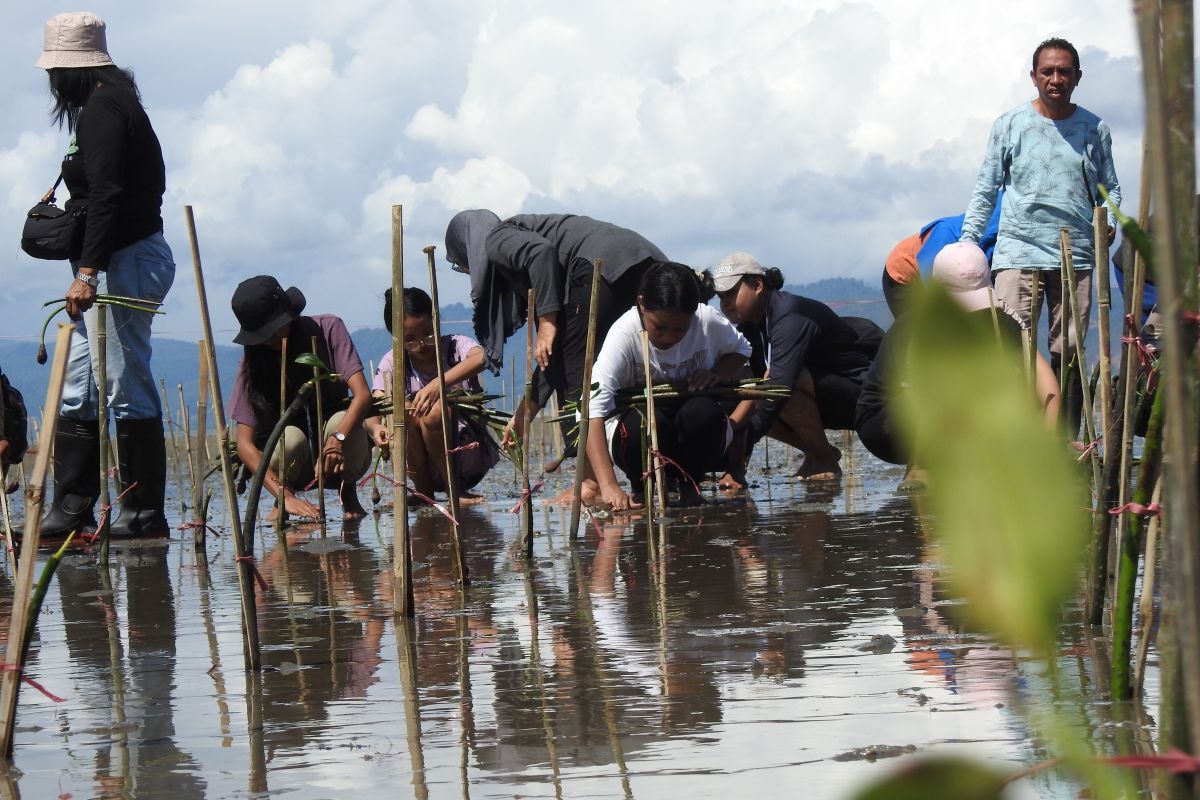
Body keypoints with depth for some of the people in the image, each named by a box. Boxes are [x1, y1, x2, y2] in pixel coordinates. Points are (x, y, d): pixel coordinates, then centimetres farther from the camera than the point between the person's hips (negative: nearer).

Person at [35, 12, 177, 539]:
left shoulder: (102, 110, -13)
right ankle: (71, 509, 10)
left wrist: (87, 271, -29)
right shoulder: (116, 102, 17)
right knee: (77, 390, 9)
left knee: (127, 387, -7)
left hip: (124, 261, -11)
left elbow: (106, 194, -23)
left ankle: (145, 511, -3)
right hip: (118, 263, 11)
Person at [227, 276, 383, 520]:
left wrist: (337, 439, -42)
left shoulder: (327, 329, -11)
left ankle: (347, 491, -5)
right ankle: (285, 497, -3)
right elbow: (245, 443, -19)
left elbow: (362, 395, -20)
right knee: (291, 437, -33)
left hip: (340, 455, 0)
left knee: (341, 421, -32)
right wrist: (286, 497, -34)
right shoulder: (252, 362, -11)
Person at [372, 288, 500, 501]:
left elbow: (480, 358, -33)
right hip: (423, 463, 3)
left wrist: (437, 384, -46)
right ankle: (423, 491, -10)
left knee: (433, 412, -30)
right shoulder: (392, 363, -1)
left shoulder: (455, 346, -8)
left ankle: (455, 489, -12)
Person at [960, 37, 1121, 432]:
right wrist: (967, 244, 0)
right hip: (1019, 251, -2)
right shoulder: (1011, 125, 5)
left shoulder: (1094, 129, 10)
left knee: (1068, 353, 2)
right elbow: (986, 189, 7)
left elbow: (1110, 188, 17)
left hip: (1075, 255, 2)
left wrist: (1109, 220, -3)